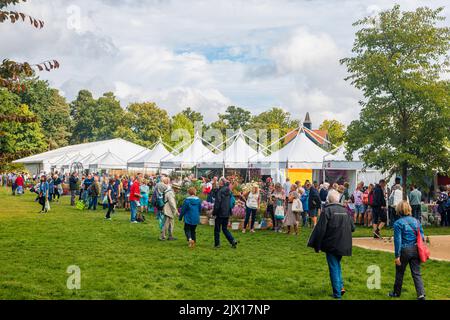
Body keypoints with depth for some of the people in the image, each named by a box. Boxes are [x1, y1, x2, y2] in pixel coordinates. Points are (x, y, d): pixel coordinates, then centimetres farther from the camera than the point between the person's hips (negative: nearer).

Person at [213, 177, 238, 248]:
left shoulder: (220, 191, -15)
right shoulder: (229, 191, 7)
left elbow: (217, 203, -16)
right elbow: (231, 202, 13)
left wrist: (214, 212, -10)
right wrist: (230, 212, 18)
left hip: (220, 213, -7)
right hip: (227, 213, 7)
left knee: (217, 229, 6)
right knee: (225, 229, 16)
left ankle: (217, 244, 10)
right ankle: (233, 241, 2)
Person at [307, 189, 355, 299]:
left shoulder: (327, 210, -11)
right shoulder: (345, 211, 6)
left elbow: (321, 229, -14)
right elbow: (352, 227, 11)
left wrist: (317, 246, -8)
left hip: (331, 245, -5)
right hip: (343, 245, 5)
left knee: (334, 267, 3)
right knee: (337, 264, 23)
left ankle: (337, 293, 6)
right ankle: (340, 286, 14)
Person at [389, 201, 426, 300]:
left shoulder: (398, 223, -12)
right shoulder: (416, 221, 3)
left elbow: (397, 240, -13)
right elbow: (422, 237, 7)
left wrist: (397, 256, -9)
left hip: (404, 251, -4)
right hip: (416, 250, 4)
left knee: (400, 272, 13)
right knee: (416, 273, 8)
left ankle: (396, 293, 27)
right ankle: (421, 294, -3)